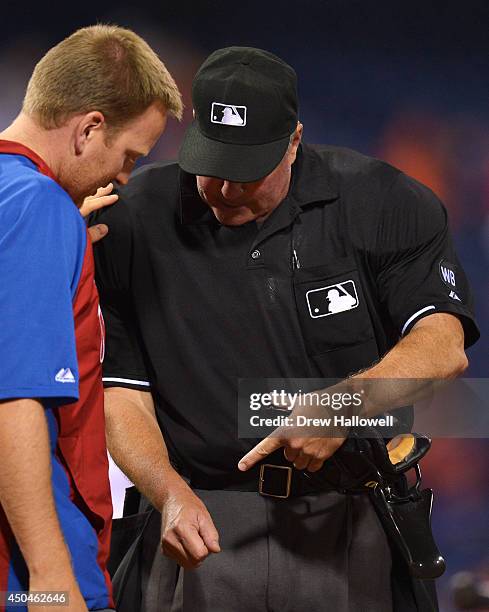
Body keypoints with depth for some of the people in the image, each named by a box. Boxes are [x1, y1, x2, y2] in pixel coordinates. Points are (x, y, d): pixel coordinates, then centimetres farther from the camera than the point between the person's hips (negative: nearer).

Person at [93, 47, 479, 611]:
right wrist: (172, 495, -17)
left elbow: (442, 346, -7)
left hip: (350, 521, 0)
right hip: (204, 524, 0)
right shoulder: (132, 222, 1)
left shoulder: (381, 202, -1)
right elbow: (121, 393, 0)